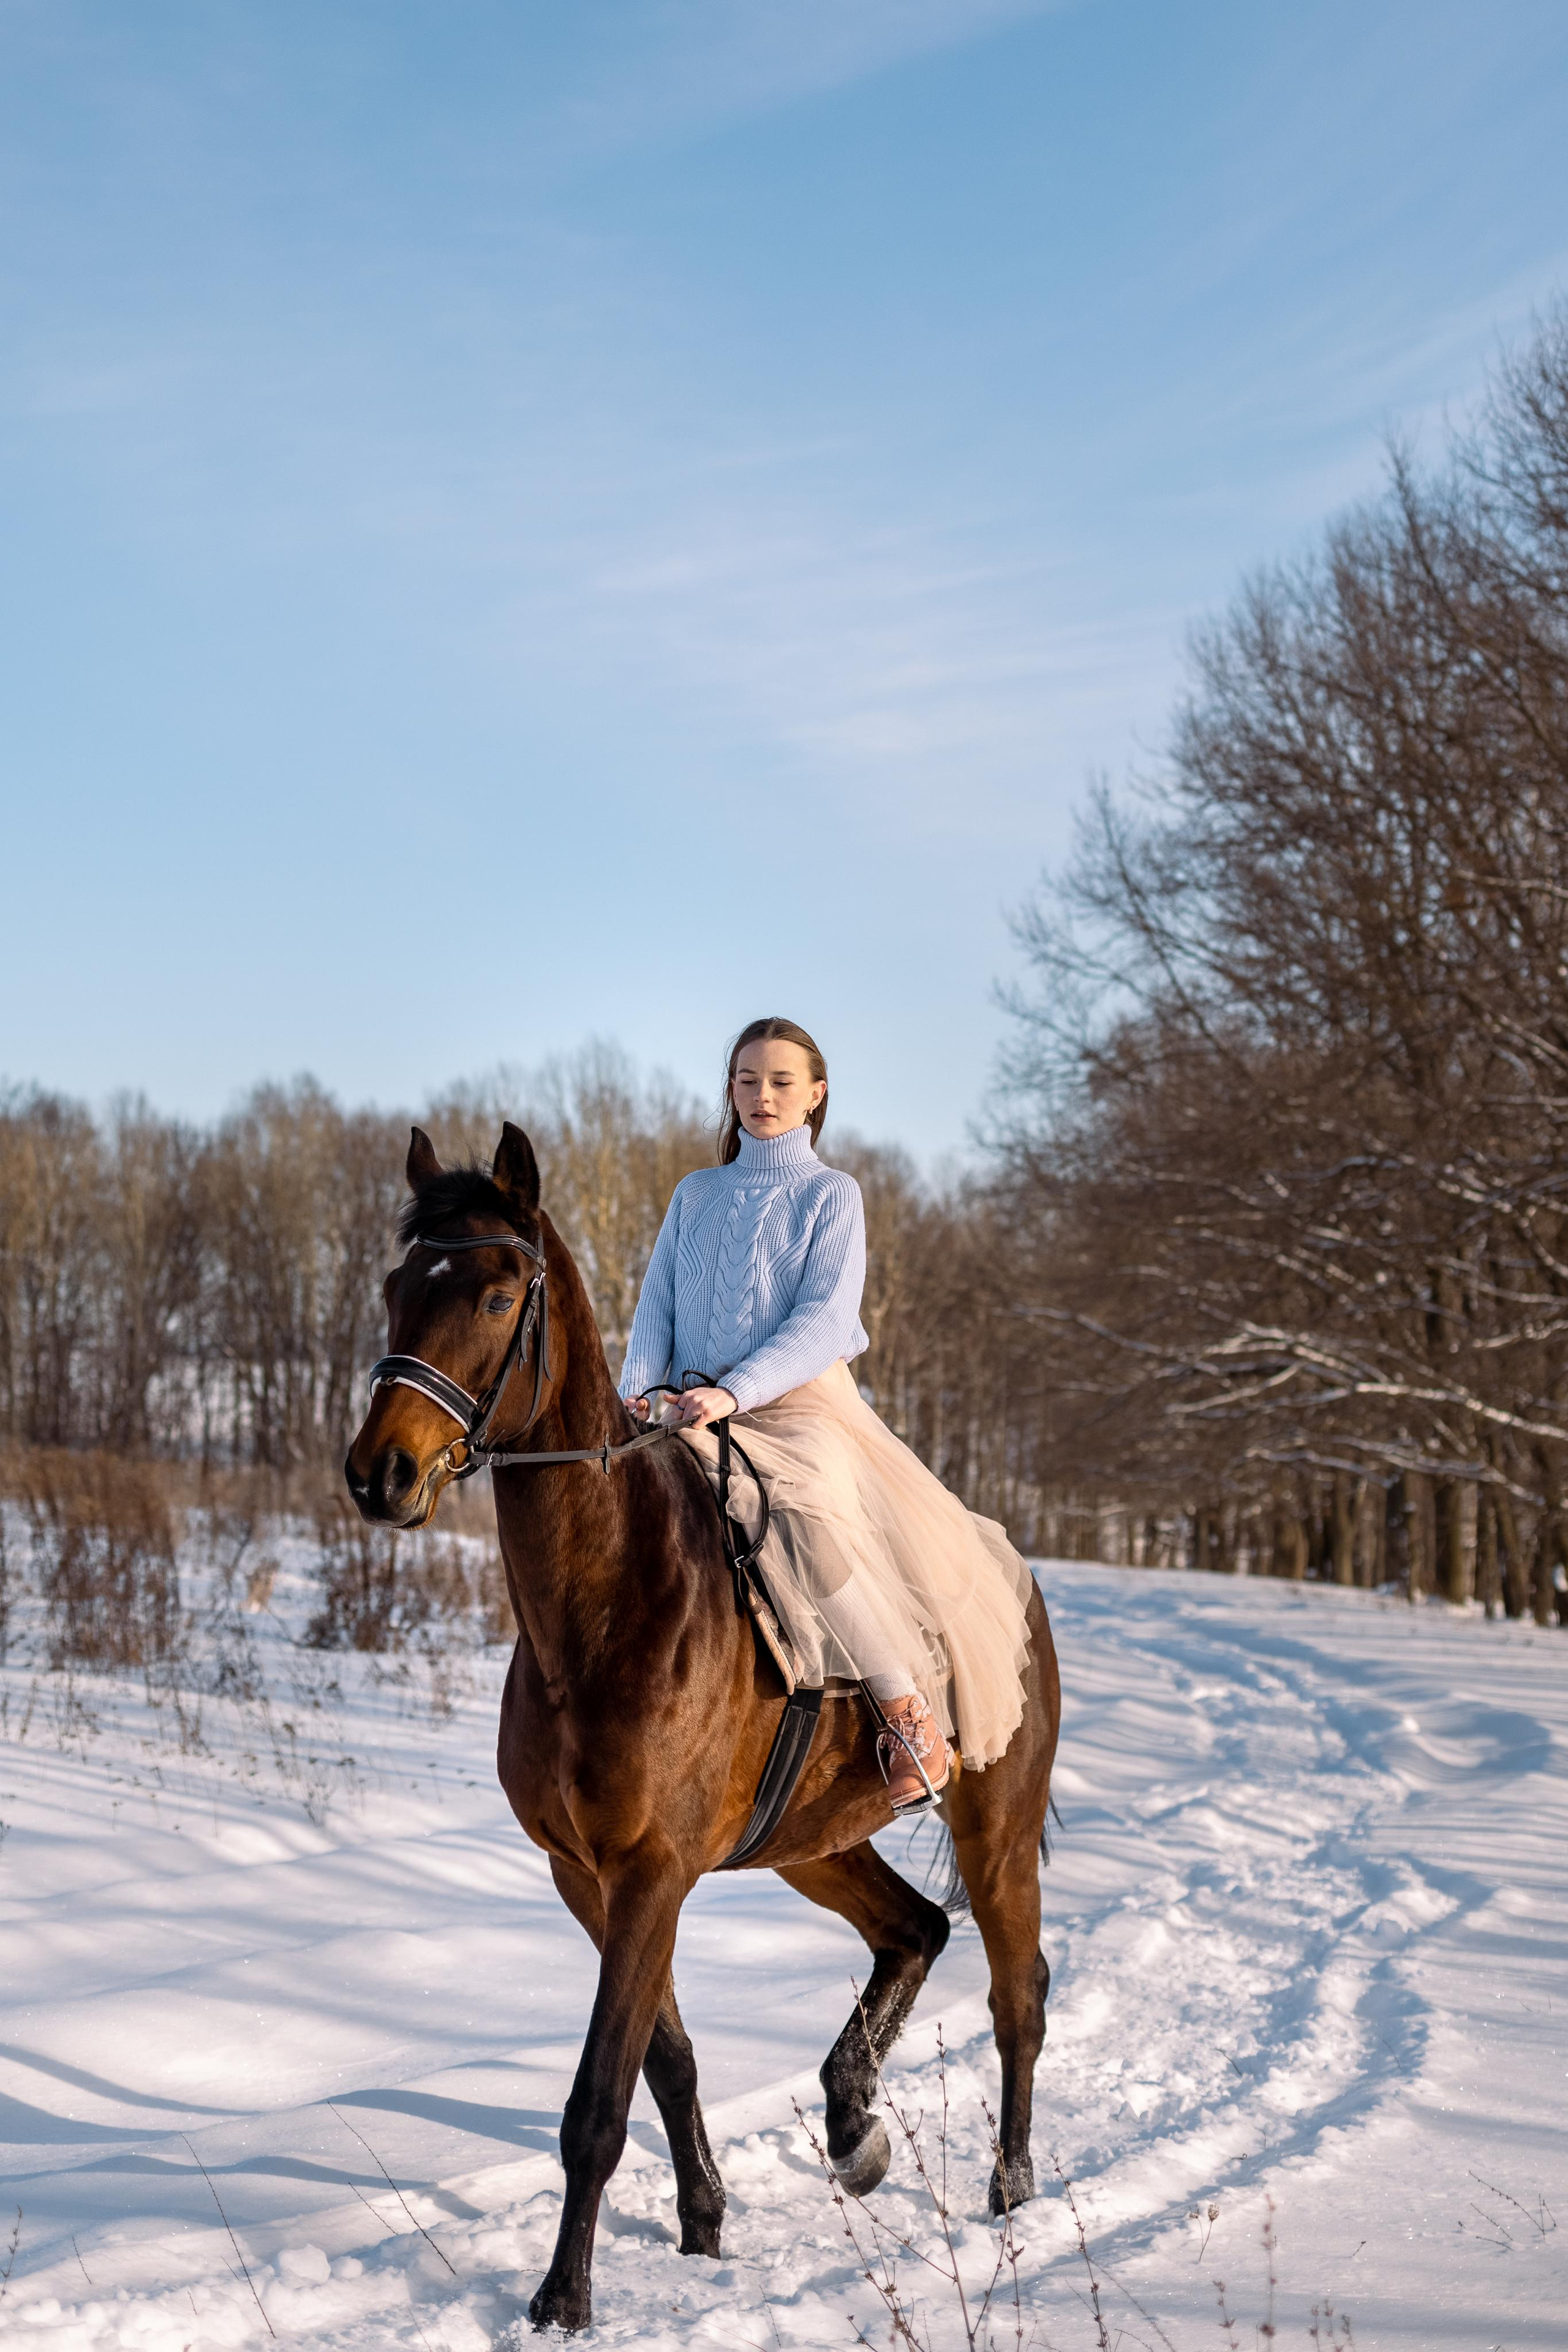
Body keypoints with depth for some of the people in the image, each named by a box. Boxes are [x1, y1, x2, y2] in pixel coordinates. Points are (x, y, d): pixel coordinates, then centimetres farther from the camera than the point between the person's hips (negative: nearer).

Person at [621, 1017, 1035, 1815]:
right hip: (694, 1413, 5)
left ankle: (912, 1715, -26)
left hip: (800, 1402, -5)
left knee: (809, 1510, -35)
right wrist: (638, 1390, -8)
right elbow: (657, 1305, 13)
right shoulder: (695, 1195, 20)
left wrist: (735, 1391, -21)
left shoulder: (831, 1195, 6)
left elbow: (824, 1319, -7)